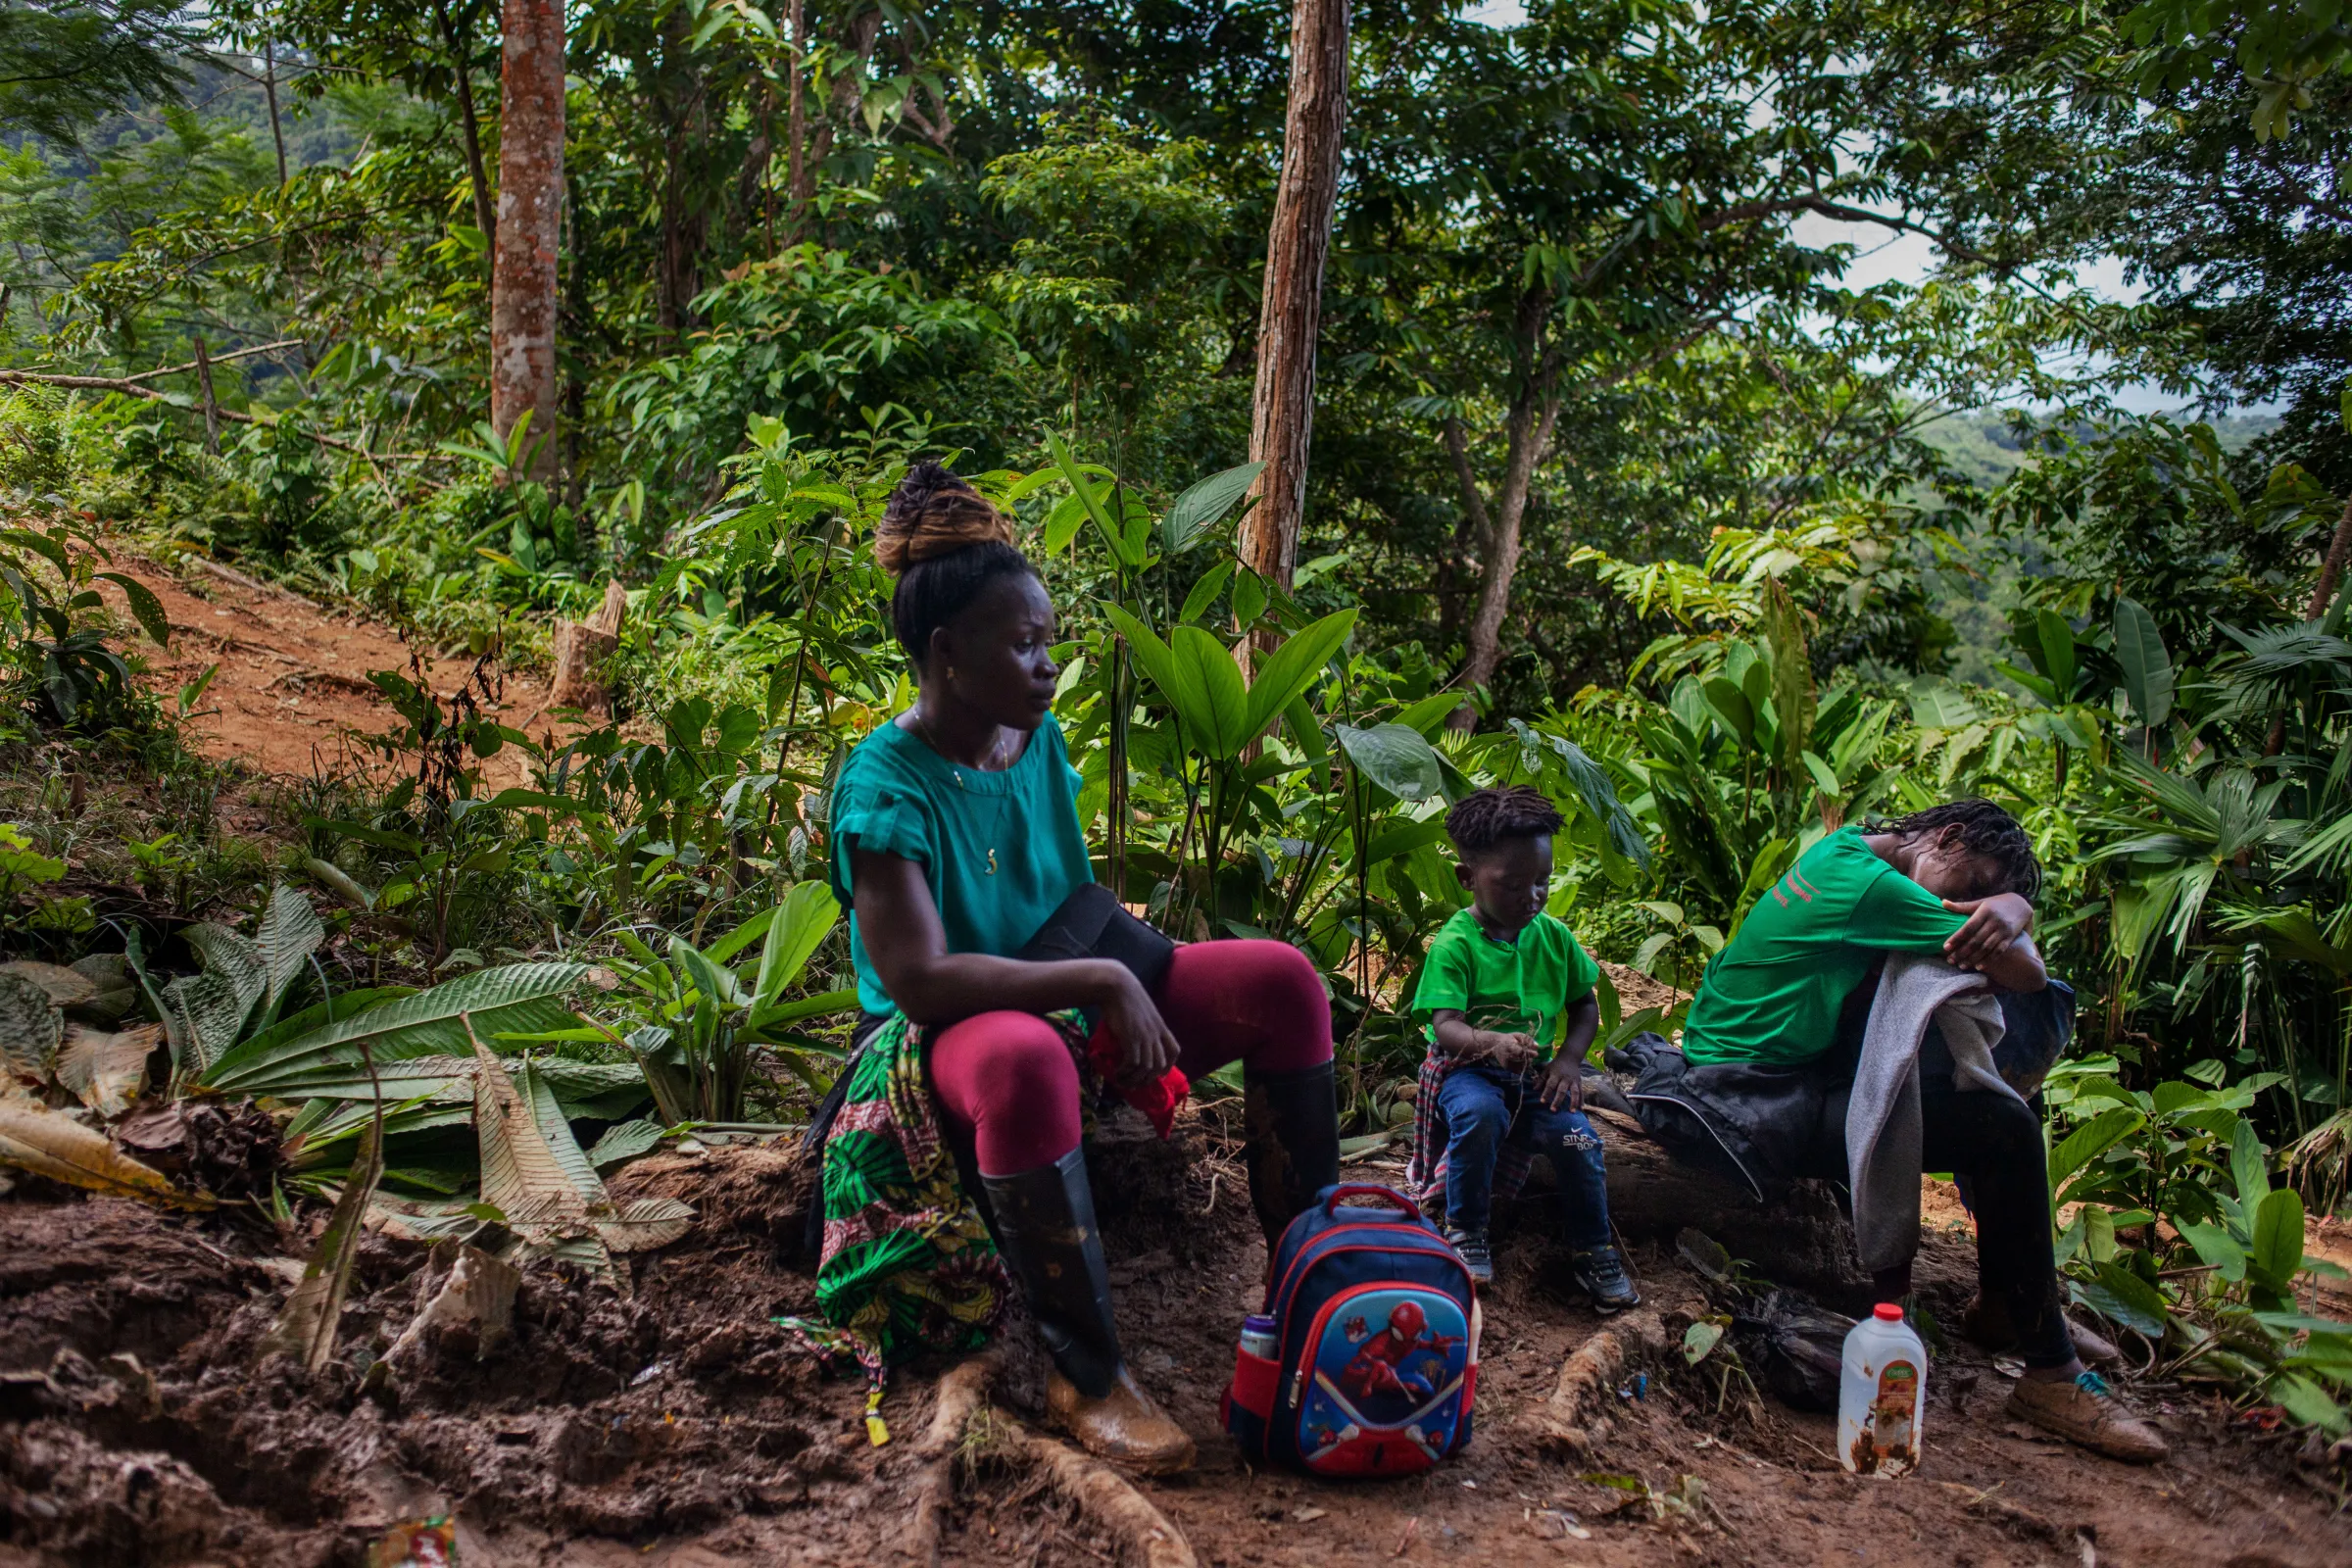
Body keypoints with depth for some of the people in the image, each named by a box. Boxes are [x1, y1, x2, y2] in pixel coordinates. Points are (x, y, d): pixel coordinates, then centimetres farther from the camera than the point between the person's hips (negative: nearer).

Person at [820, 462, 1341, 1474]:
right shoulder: (886, 783, -20)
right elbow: (917, 980, -29)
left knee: (1283, 980, -9)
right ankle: (1085, 1378, -27)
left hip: (1070, 1004, 7)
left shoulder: (1040, 739, 2)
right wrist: (1100, 982, -29)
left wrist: (1137, 993, -3)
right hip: (939, 1040, -7)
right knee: (1026, 1058, -44)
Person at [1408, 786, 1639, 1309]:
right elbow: (1446, 1025, -24)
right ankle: (1464, 1227, -11)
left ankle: (1592, 1250, 3)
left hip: (1535, 1072, 4)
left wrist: (1569, 1058, -7)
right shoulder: (1454, 944, -14)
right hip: (1467, 1069, -4)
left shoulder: (1553, 935, 2)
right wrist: (1492, 1042, -45)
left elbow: (1585, 1005, 12)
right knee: (1479, 1113, -37)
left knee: (1578, 1138, -23)